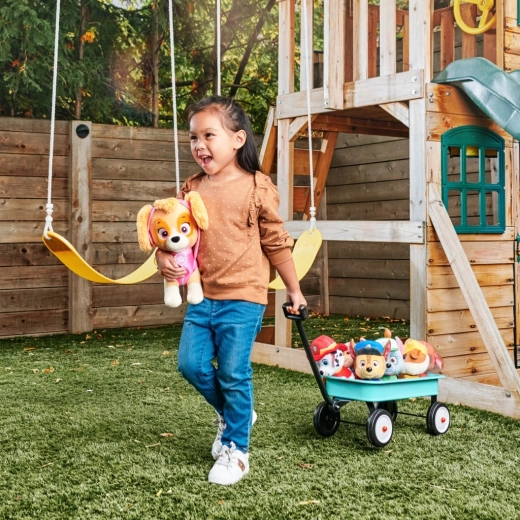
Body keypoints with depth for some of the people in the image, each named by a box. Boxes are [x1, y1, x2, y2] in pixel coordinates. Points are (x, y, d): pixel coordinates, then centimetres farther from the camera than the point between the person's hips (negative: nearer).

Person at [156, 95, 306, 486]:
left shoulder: (256, 187, -7)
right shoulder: (192, 189, 5)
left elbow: (277, 243, -1)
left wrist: (294, 290, 6)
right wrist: (165, 259, -11)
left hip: (242, 299, -5)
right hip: (201, 296, 5)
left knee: (234, 374, -2)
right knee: (192, 364, 3)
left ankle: (235, 450, 16)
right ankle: (234, 413, 31)